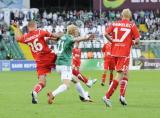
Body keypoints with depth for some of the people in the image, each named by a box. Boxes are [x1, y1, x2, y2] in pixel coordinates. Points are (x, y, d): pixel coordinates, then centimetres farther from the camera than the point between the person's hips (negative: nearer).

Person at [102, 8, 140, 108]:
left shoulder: (114, 24, 7)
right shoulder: (132, 25, -2)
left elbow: (106, 33, -6)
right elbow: (137, 39, -7)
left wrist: (113, 41, 6)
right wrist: (133, 42, 14)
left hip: (114, 52, 5)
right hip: (125, 53, -5)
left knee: (125, 74, 21)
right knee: (119, 76, -6)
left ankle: (122, 96, 16)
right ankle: (107, 97, -17)